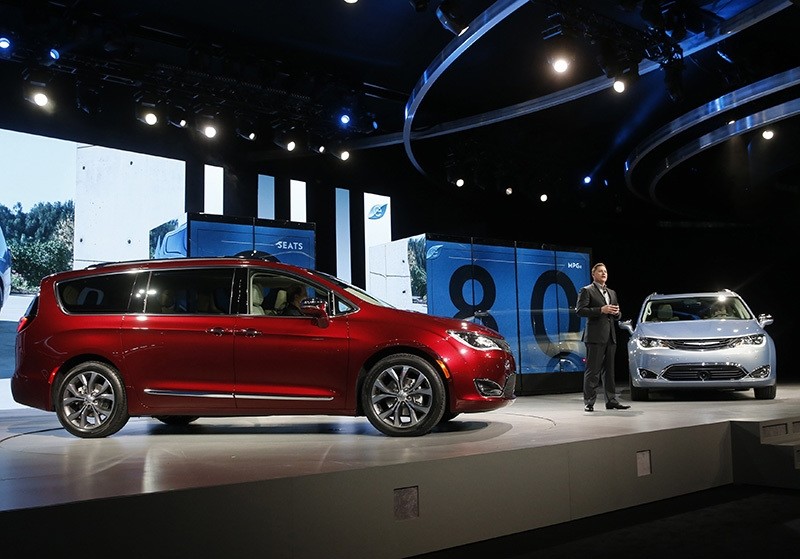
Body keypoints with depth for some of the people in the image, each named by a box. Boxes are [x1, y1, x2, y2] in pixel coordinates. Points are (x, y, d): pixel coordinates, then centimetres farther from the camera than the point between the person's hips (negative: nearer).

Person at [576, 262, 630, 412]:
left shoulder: (612, 293, 22)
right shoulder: (587, 291, 0)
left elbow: (617, 315, 26)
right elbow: (580, 310, -11)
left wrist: (616, 312, 1)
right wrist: (601, 310, -18)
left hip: (610, 337, 7)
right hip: (595, 336, -7)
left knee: (609, 370, 10)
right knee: (592, 371, -5)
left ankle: (611, 401, 14)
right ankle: (589, 402, -2)